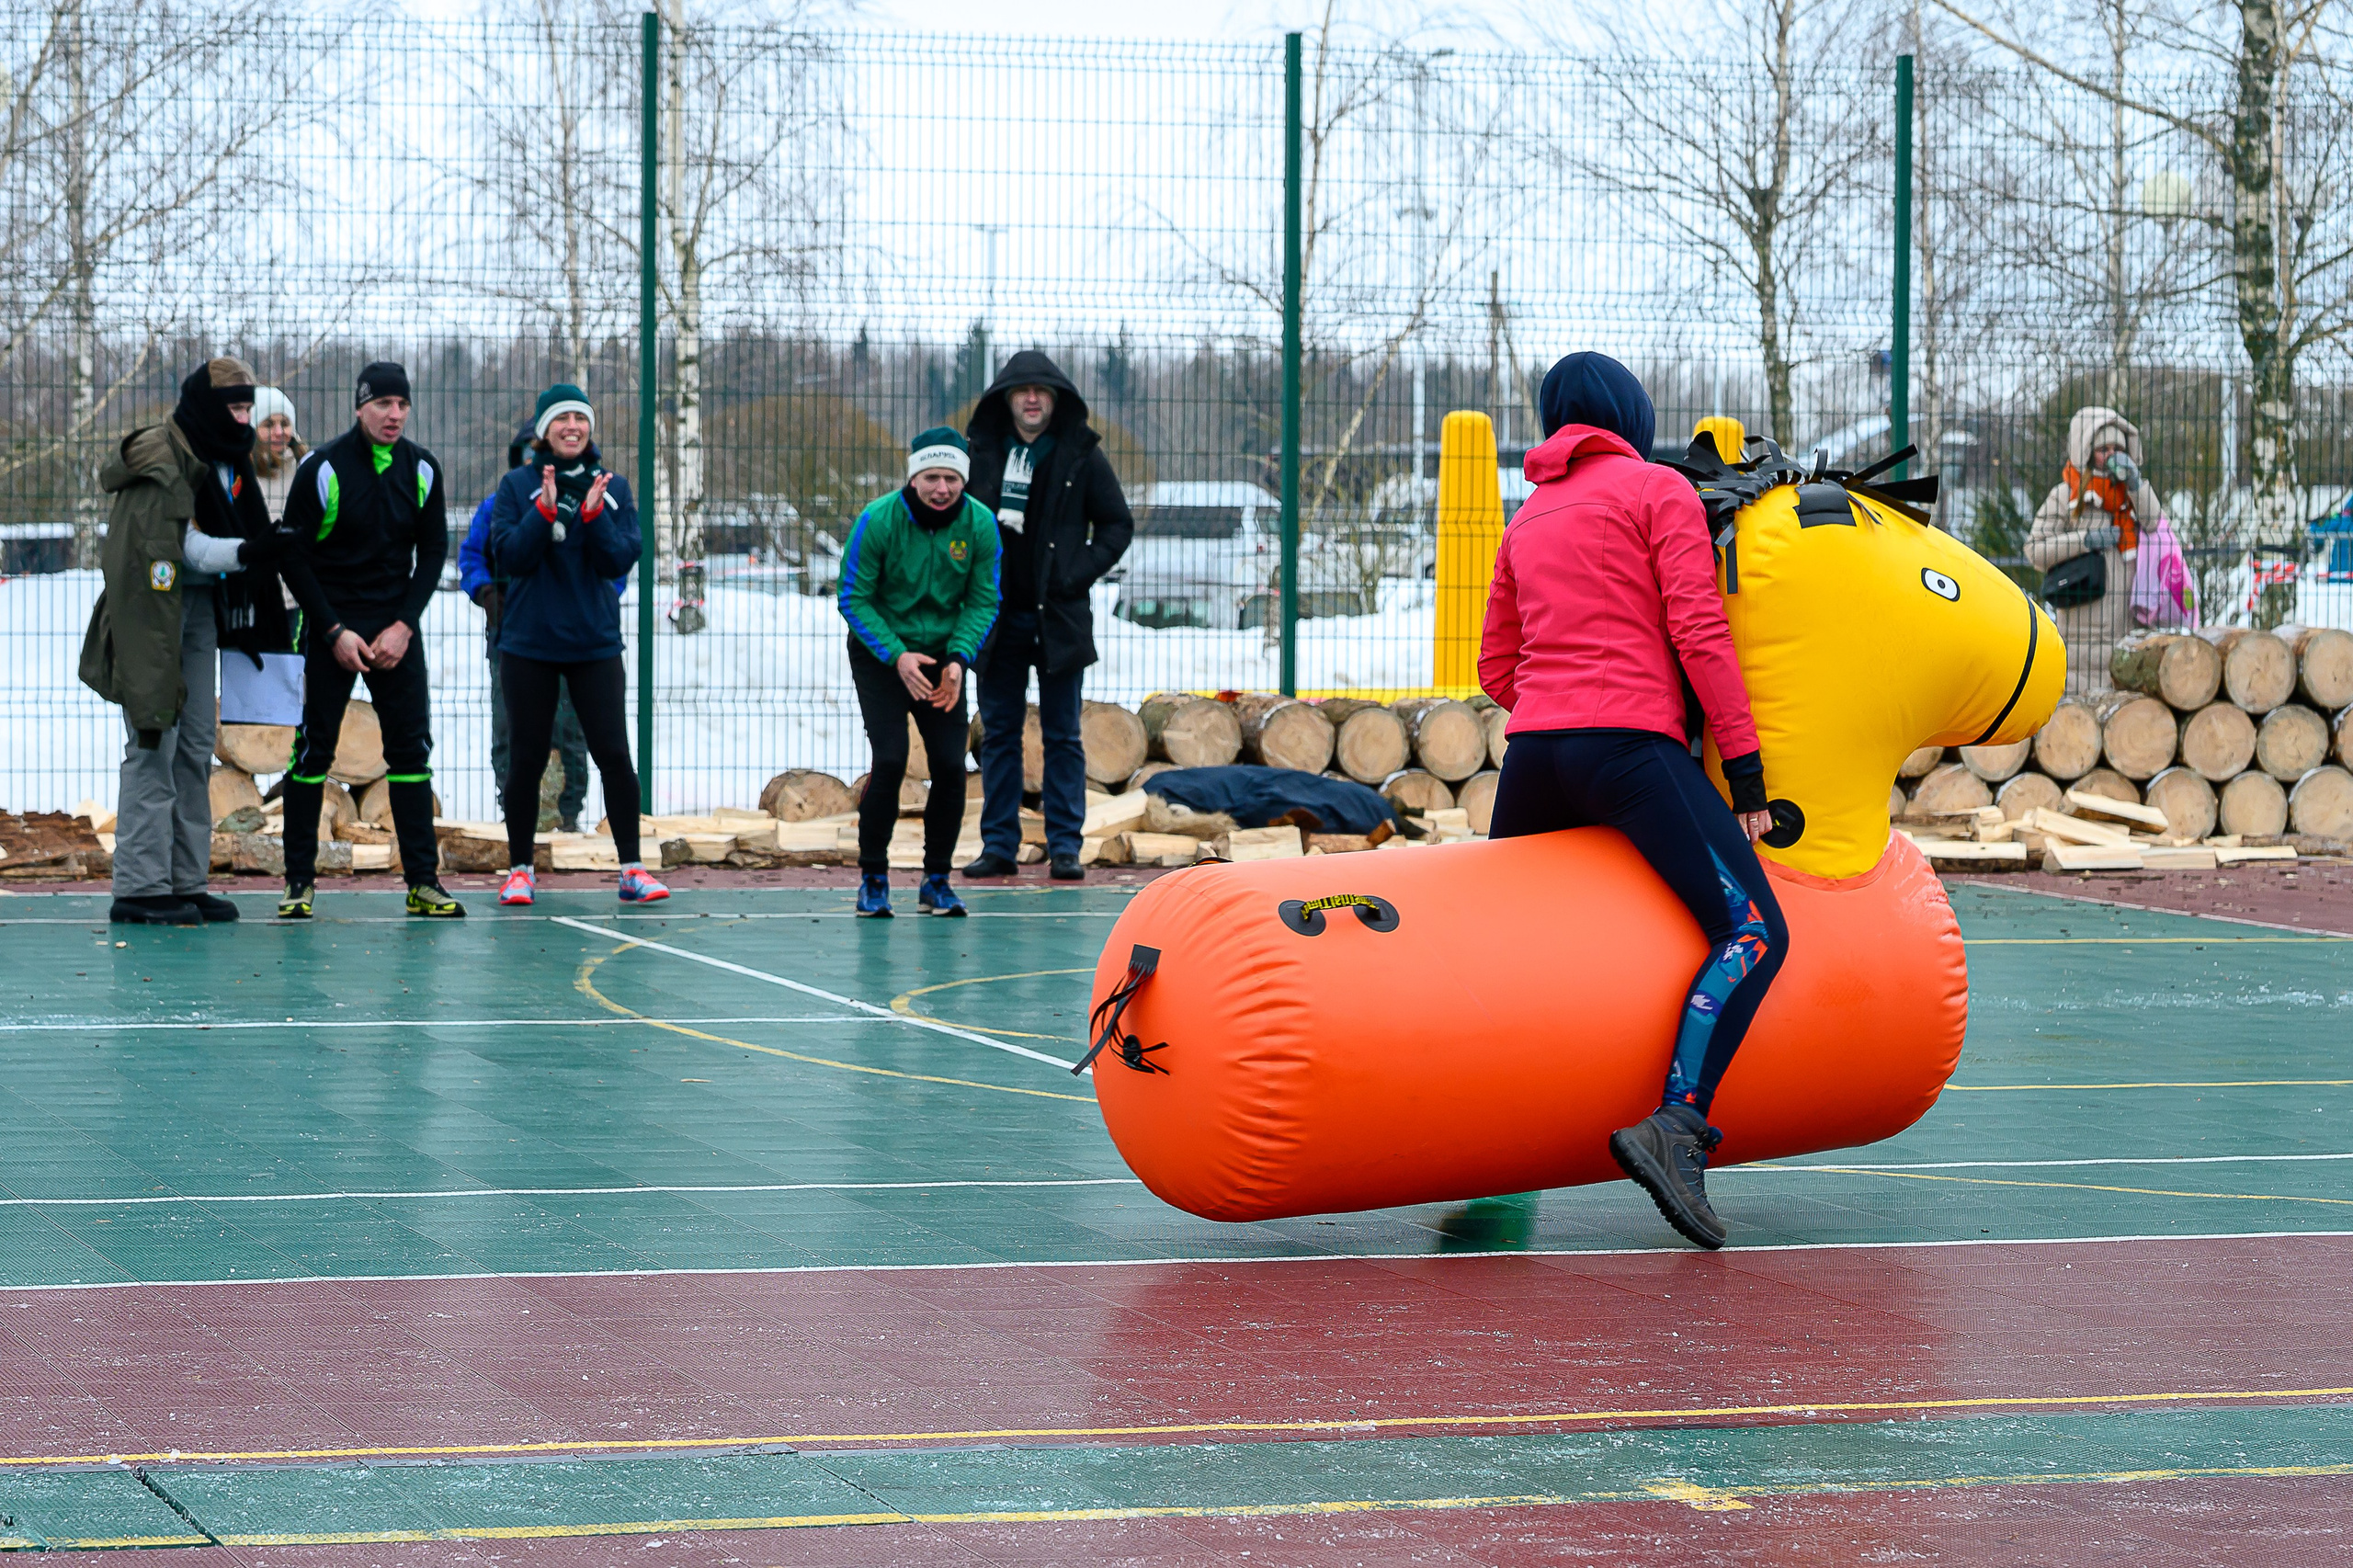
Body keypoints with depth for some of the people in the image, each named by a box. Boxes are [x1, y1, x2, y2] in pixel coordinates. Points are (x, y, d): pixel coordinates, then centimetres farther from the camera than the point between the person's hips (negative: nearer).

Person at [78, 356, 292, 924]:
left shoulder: (228, 461, 12)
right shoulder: (160, 461, -15)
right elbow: (191, 549, -22)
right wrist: (251, 552, -35)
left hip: (201, 609, 9)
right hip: (154, 611, -9)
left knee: (197, 745, 9)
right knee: (154, 745, -11)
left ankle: (185, 883, 14)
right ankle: (140, 888, -11)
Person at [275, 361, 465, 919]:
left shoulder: (422, 470, 0)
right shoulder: (322, 469, -10)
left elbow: (433, 552, 5)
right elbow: (293, 557, -6)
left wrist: (403, 626, -6)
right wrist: (335, 633, -10)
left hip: (396, 626, 3)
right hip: (329, 625, -3)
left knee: (411, 744, 0)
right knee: (312, 748, -2)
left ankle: (422, 881, 3)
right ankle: (299, 881, 5)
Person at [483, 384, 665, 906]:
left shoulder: (613, 487, 5)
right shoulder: (518, 485, 0)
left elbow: (621, 561, -4)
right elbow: (509, 556, -9)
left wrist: (593, 515, -19)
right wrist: (545, 511, -22)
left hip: (595, 643, 1)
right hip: (529, 643, -1)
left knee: (614, 754, -5)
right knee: (527, 758, 5)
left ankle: (632, 869, 2)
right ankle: (519, 869, 16)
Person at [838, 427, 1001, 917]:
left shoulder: (980, 525, -10)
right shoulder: (877, 520, -18)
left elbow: (983, 601, -3)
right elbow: (854, 599, -13)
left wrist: (958, 659, -18)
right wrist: (897, 656, -23)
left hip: (942, 655, 3)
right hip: (880, 653, -3)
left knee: (950, 765, -6)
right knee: (890, 760, -16)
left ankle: (937, 880, 11)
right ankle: (873, 878, 0)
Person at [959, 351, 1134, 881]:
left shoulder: (1082, 455, 1)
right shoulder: (980, 452, 5)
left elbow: (1117, 524, 6)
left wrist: (1082, 573, -7)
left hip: (1059, 615, -2)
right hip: (997, 614, 2)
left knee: (1062, 735, 2)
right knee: (999, 733, 6)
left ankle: (1064, 845, 6)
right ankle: (999, 844, 11)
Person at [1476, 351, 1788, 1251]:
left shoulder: (1528, 520, 23)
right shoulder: (1661, 491, 5)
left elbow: (1496, 669, 23)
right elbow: (1697, 629, -6)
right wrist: (1744, 763, -5)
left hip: (1534, 750, 7)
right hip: (1635, 746, -7)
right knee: (1753, 932, -15)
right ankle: (1676, 1127, -34)